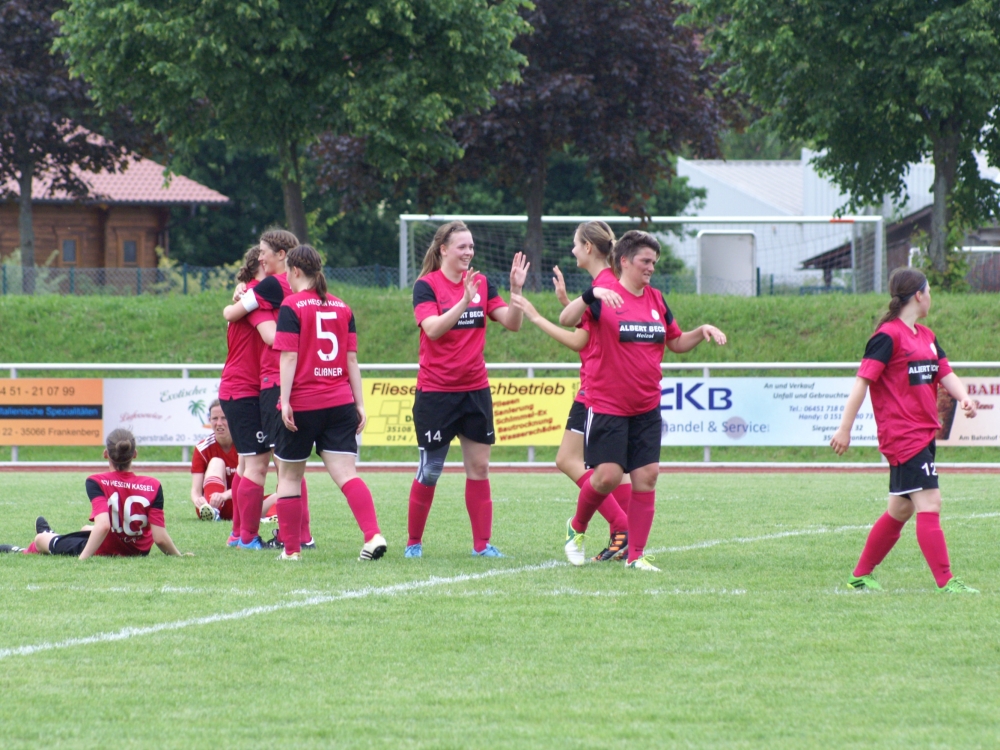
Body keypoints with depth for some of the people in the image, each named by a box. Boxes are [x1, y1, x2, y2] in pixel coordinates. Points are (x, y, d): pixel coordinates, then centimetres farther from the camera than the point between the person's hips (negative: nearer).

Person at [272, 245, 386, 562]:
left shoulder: (292, 306, -7)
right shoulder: (341, 307, 9)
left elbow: (289, 357, -13)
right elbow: (352, 359, 9)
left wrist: (285, 401, -14)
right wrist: (359, 403, 11)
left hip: (302, 404, -4)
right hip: (339, 403, 4)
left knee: (289, 475, 10)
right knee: (347, 474, -3)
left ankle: (291, 548, 13)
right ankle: (374, 535, -22)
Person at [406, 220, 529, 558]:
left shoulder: (482, 284, 5)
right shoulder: (426, 286, -8)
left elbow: (512, 323, 1)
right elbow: (433, 328, -23)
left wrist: (516, 290, -14)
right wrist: (464, 301, -33)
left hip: (475, 390, 4)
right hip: (435, 392, -4)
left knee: (479, 467, 2)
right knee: (429, 471, 0)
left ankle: (482, 544, 6)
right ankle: (414, 542, 13)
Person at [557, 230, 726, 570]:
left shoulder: (656, 300, 10)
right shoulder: (606, 297, -9)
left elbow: (676, 342, 21)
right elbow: (566, 320, -24)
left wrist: (701, 333, 3)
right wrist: (592, 295, -41)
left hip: (646, 408, 6)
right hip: (607, 407, -5)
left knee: (646, 475, -2)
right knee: (608, 475, -12)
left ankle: (636, 554, 5)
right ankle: (577, 529, 16)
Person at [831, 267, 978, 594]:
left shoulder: (927, 337, 15)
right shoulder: (888, 336, -11)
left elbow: (945, 374, 12)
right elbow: (863, 381, -14)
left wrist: (963, 397, -10)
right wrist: (844, 429, -17)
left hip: (924, 434, 9)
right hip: (902, 436, -9)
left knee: (901, 509, 14)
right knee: (929, 503, -13)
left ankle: (861, 575, 24)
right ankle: (945, 581, -14)